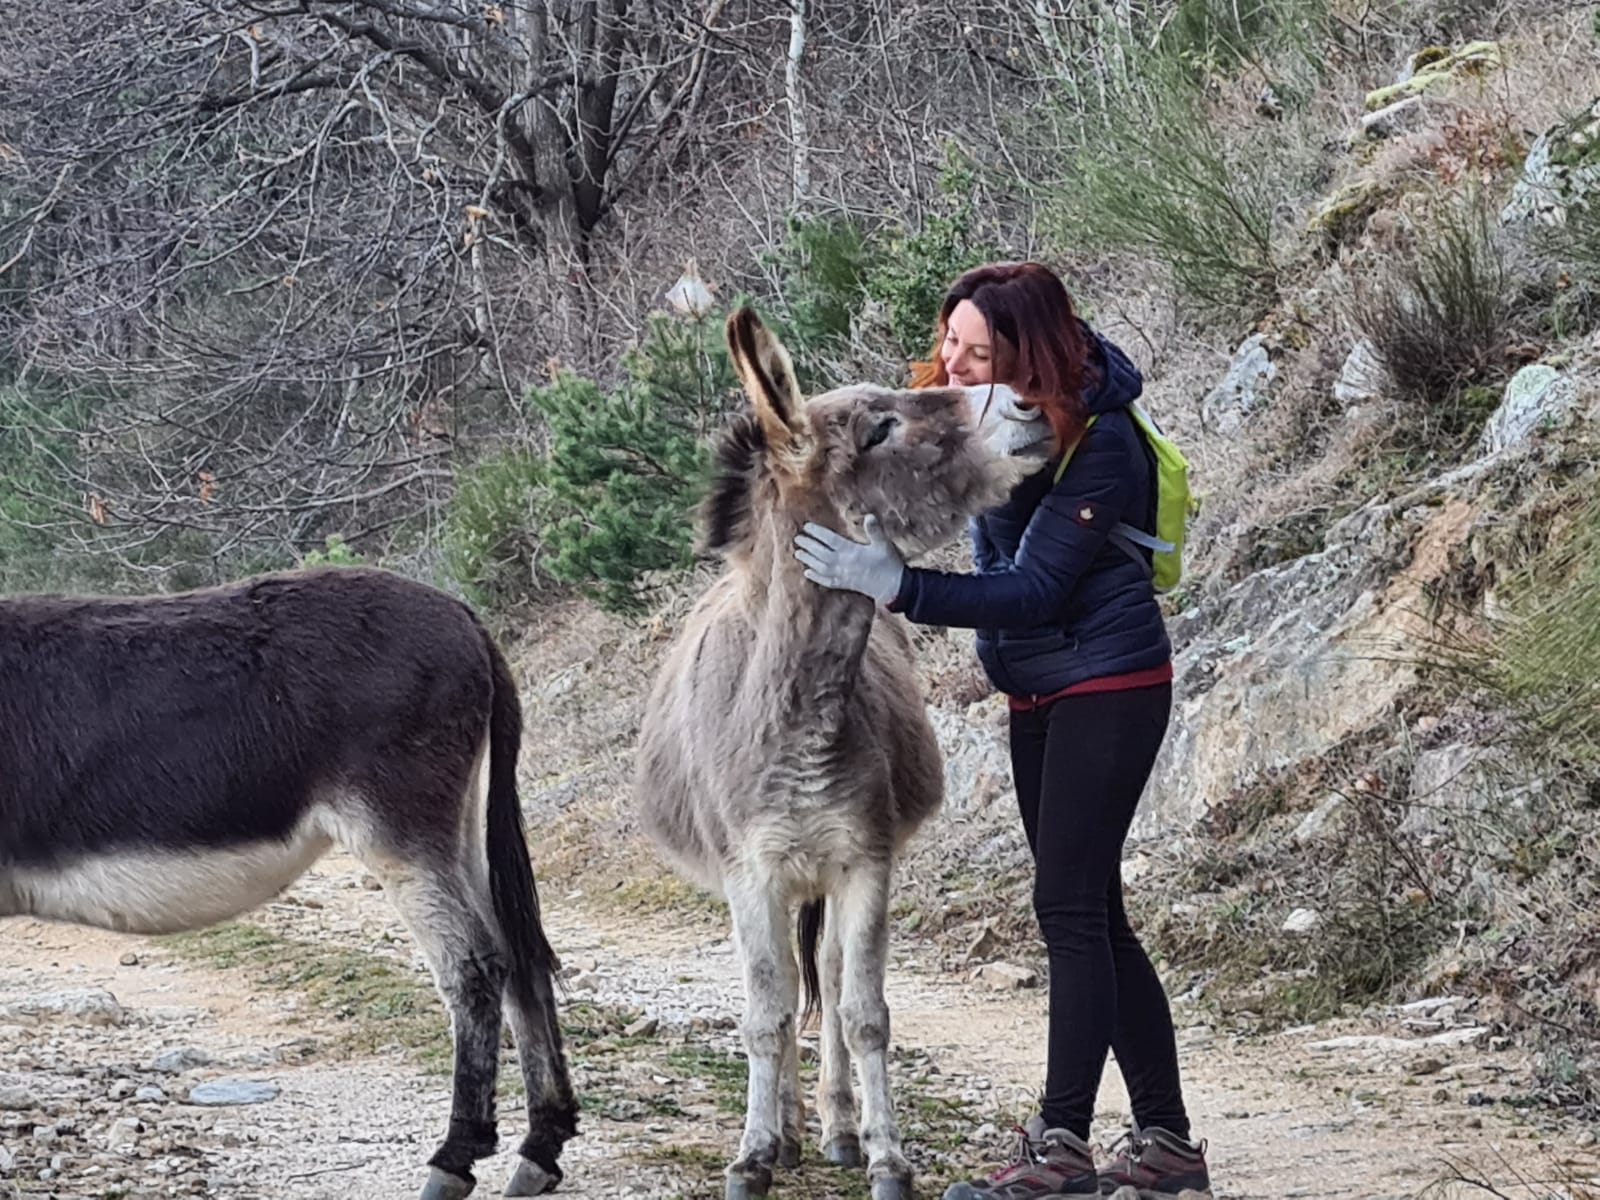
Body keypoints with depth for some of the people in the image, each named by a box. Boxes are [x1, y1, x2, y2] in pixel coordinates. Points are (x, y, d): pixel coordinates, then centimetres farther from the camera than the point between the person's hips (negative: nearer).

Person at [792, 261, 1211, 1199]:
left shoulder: (1098, 445, -23)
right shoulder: (983, 412, 0)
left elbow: (1033, 591, -26)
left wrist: (895, 586, -34)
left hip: (1107, 687, -9)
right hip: (1040, 693, 9)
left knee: (1072, 908, -12)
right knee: (1092, 918, 9)